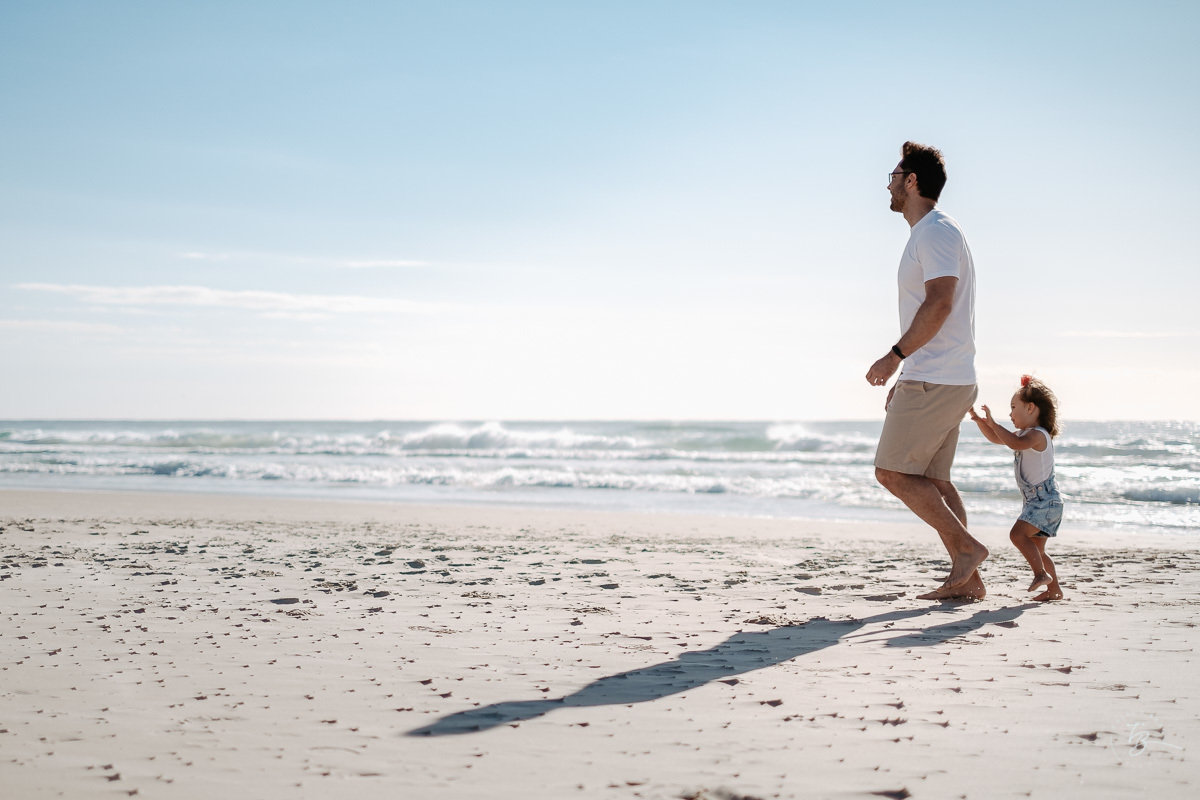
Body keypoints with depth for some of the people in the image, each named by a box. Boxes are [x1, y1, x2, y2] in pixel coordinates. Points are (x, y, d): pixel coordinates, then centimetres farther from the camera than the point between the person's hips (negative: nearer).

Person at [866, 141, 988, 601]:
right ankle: (966, 580, 7)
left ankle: (967, 547, -6)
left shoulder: (936, 232, -11)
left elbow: (939, 304, -23)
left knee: (892, 472, -9)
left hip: (935, 383, -10)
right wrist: (905, 379, 23)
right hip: (941, 381, 10)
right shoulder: (929, 234, 21)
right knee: (931, 480, 9)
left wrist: (895, 356, -22)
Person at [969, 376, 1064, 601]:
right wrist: (977, 419, 13)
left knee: (1018, 533, -24)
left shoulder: (1038, 434, -15)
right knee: (1036, 548, 14)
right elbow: (995, 438, 24)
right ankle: (1054, 589, 20)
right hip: (1036, 500, 11)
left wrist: (992, 423, -28)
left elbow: (1016, 443, -34)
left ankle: (1041, 574, -23)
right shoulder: (1025, 435, 17)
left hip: (1045, 499, -11)